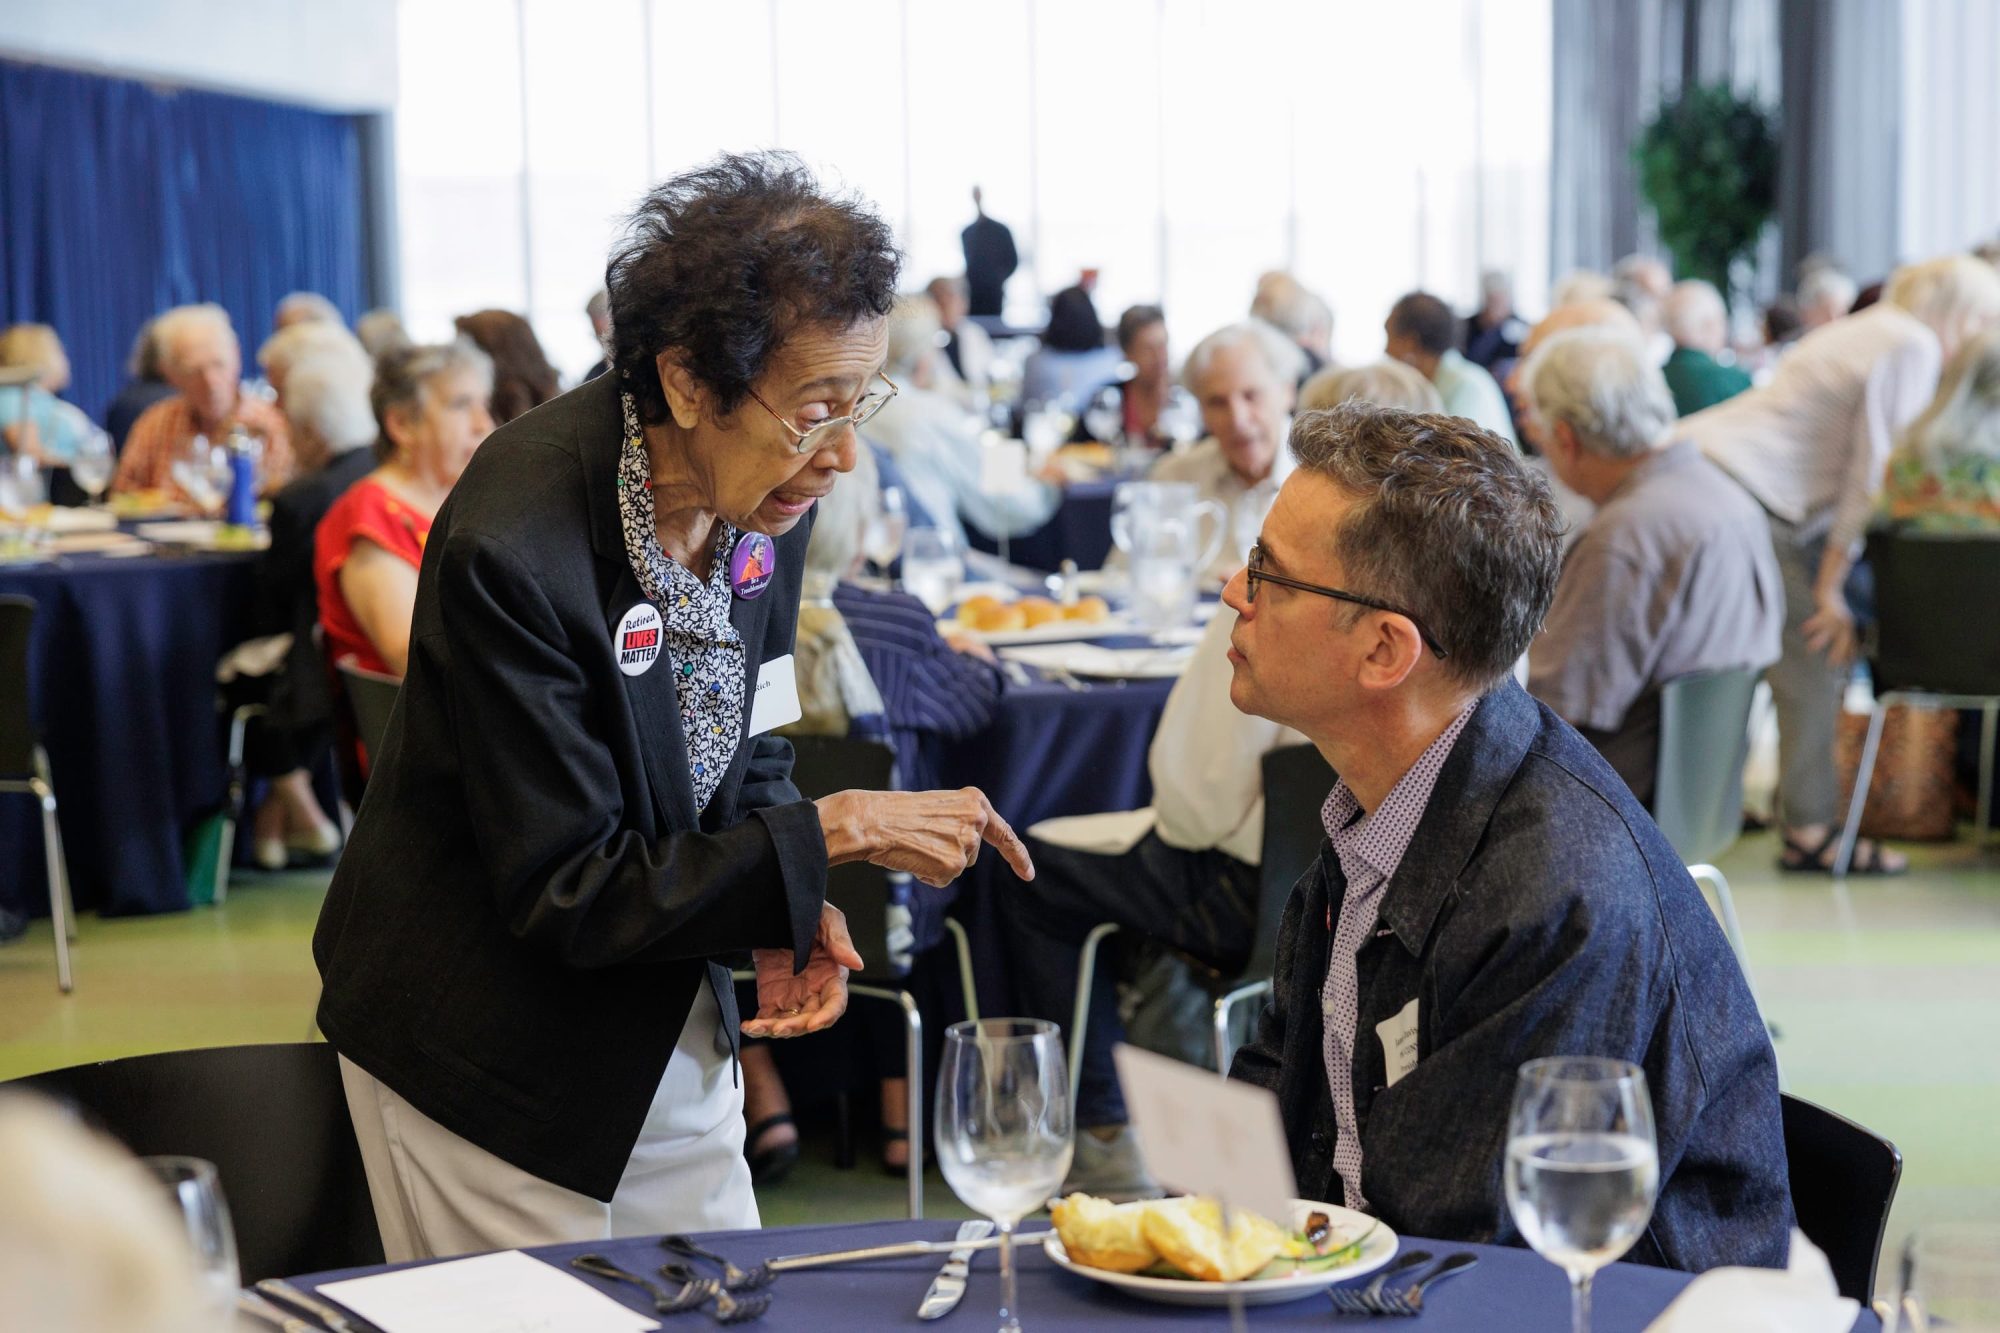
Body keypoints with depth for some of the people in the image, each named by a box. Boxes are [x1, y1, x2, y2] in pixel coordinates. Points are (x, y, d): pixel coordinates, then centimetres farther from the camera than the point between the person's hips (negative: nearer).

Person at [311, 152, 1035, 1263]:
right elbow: (563, 895, -25)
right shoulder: (512, 548, -30)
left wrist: (786, 910, -10)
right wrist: (832, 833, -27)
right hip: (495, 1050, -7)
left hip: (674, 1027, 7)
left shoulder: (766, 488, -8)